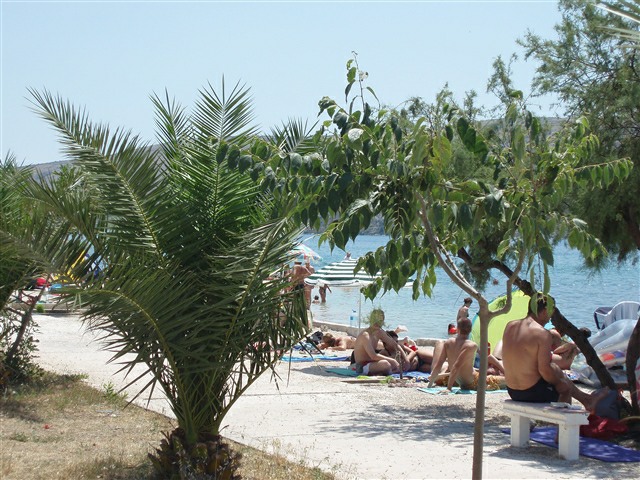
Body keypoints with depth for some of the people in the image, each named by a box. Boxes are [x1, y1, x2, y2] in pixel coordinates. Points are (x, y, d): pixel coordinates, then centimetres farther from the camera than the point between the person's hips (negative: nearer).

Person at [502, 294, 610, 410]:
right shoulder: (542, 334, -20)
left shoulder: (510, 326, 3)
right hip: (533, 393, -8)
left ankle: (587, 398, 47)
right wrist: (559, 383, -4)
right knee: (565, 386, 21)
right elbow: (544, 369, -21)